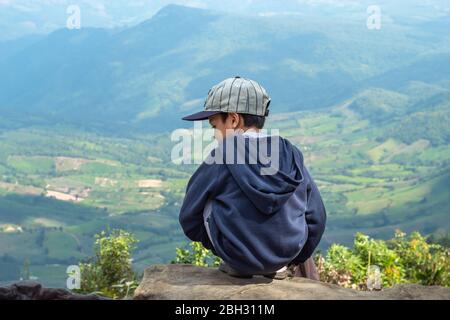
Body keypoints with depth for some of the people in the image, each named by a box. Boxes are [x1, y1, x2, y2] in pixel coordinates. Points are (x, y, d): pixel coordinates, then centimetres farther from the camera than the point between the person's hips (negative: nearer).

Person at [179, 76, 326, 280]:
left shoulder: (221, 158, -10)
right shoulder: (290, 154, 0)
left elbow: (190, 218, 0)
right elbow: (316, 216, 4)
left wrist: (215, 245, 19)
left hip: (237, 254, -4)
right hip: (288, 252, 4)